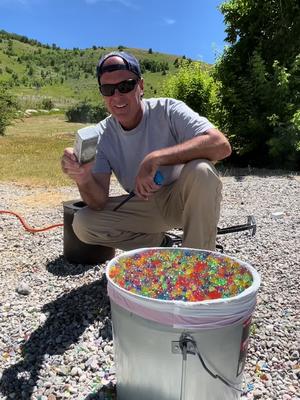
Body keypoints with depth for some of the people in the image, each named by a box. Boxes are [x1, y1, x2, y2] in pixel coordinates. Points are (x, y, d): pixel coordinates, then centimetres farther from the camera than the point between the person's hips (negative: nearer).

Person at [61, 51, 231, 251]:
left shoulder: (168, 111, -18)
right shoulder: (101, 135, -7)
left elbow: (221, 145, -34)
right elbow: (99, 203, -13)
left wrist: (156, 158, -40)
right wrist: (84, 179, -36)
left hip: (186, 200, -3)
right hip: (145, 206, 4)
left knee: (200, 170, -35)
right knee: (82, 224, -13)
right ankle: (161, 244, 4)